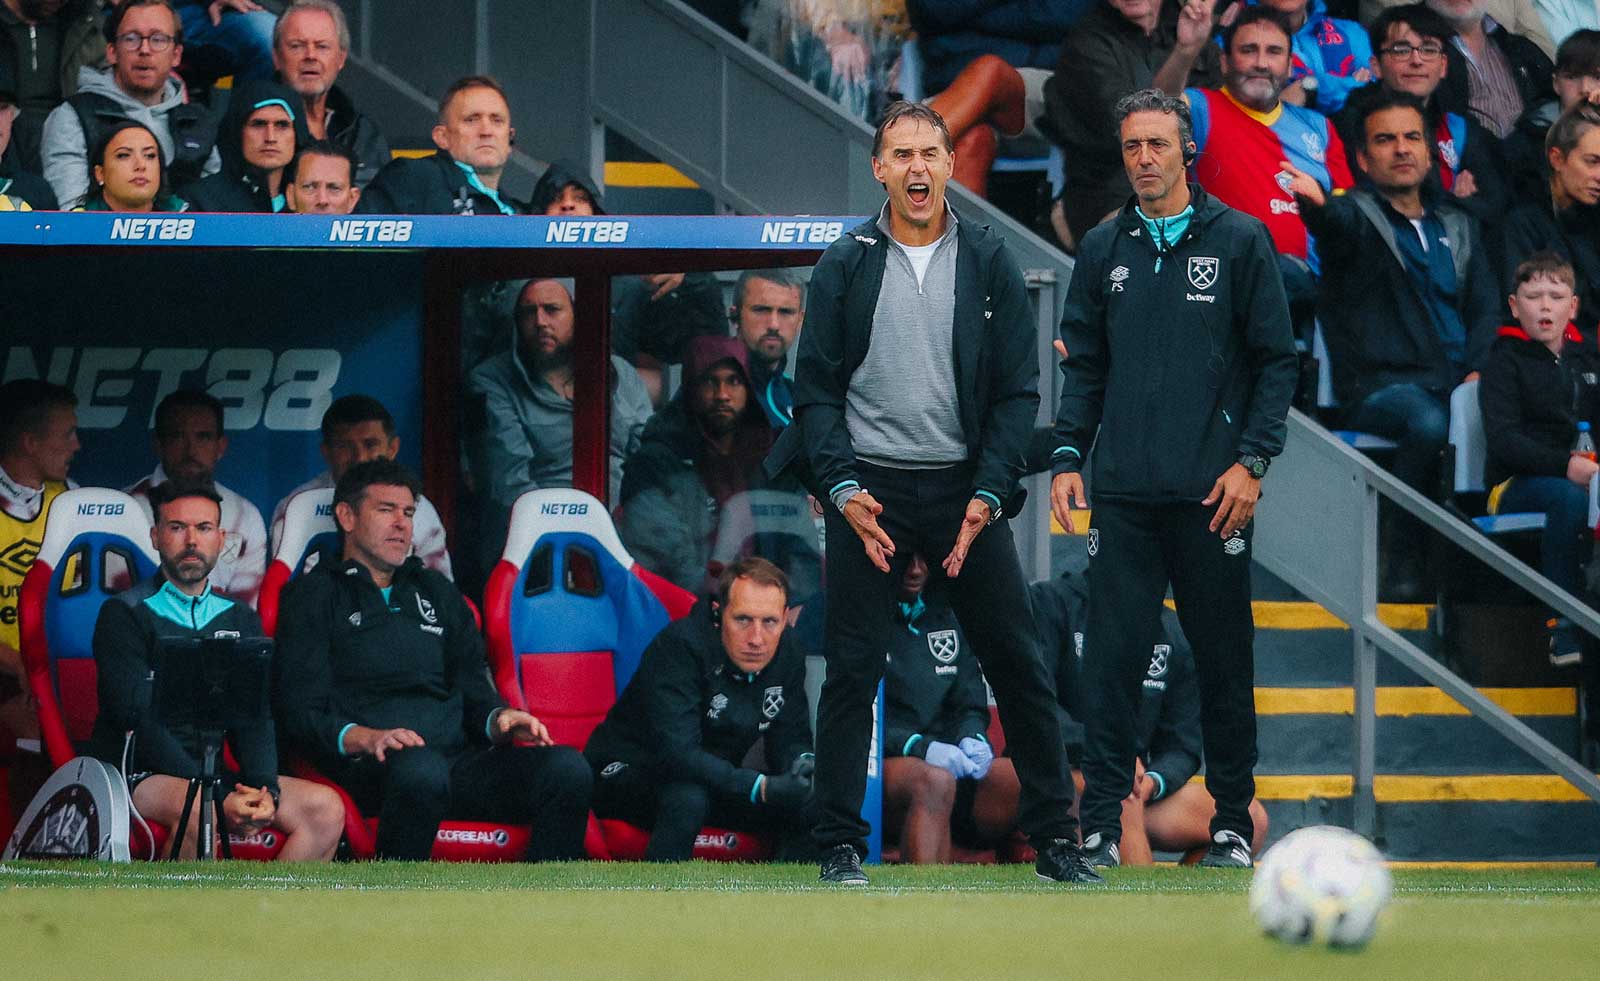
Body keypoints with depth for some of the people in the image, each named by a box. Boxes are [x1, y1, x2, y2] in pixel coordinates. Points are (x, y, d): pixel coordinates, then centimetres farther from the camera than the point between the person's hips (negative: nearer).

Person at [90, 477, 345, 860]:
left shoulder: (241, 621, 16)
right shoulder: (124, 615, -2)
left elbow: (255, 719, 7)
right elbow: (139, 720, -12)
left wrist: (263, 787, -16)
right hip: (139, 778, -6)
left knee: (326, 810, -16)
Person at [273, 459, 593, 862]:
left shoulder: (435, 592, 31)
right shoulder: (315, 596, 13)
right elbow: (298, 712, 1)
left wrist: (499, 719, 1)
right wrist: (363, 738, -18)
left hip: (459, 759, 5)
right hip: (368, 765, -5)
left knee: (566, 767, -24)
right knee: (420, 768, -42)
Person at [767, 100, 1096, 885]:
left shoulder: (988, 263, 4)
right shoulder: (845, 266, 3)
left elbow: (1017, 390, 3)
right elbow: (815, 389, 3)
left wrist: (987, 494, -8)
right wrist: (842, 488, -11)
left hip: (964, 488, 1)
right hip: (869, 490, -1)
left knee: (1017, 664, 1)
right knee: (853, 671, -2)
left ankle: (1053, 837, 8)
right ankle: (840, 843, 5)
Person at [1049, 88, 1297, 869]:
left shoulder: (1239, 242, 2)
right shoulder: (1104, 250, 11)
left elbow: (1276, 360, 2)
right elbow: (1084, 366, 14)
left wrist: (1251, 461, -7)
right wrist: (1067, 458, 2)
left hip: (1212, 492, -2)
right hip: (1124, 494, 2)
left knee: (1223, 659, 4)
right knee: (1112, 658, -3)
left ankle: (1233, 820, 13)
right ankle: (1102, 819, -1)